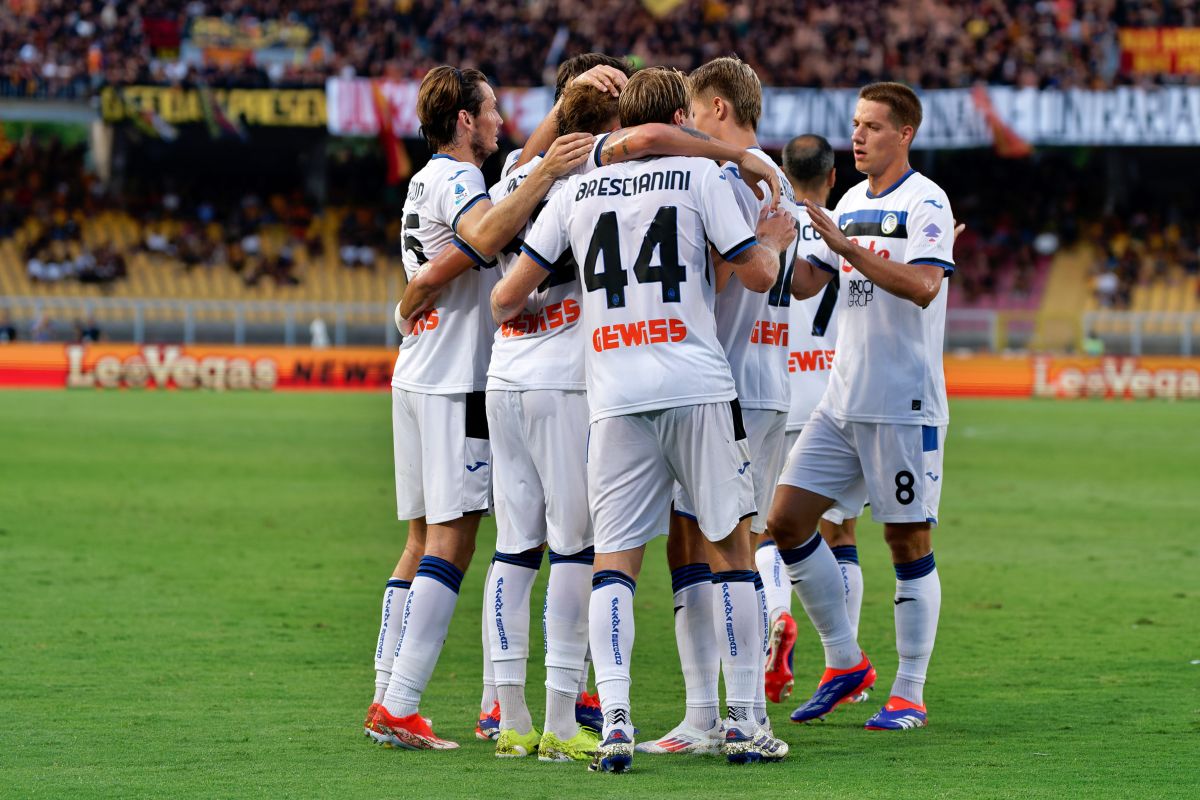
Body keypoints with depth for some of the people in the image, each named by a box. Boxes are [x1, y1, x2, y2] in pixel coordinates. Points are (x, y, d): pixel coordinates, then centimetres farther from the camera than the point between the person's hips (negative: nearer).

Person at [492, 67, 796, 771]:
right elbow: (758, 274, 2)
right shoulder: (699, 175, 3)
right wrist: (775, 241, 23)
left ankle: (615, 720, -12)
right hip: (697, 381, -2)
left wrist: (509, 313, 35)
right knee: (731, 547, 8)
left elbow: (508, 296, 12)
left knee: (616, 558, 4)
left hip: (614, 393, 2)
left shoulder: (577, 190, 12)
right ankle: (742, 721, 6)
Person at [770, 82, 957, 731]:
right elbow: (806, 283, 18)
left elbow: (923, 286, -23)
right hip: (843, 402, 8)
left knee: (909, 540, -2)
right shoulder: (852, 203, 15)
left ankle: (909, 694, 5)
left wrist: (850, 247, -28)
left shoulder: (925, 203, -8)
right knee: (787, 519, 2)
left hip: (904, 405, -8)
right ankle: (845, 665, 14)